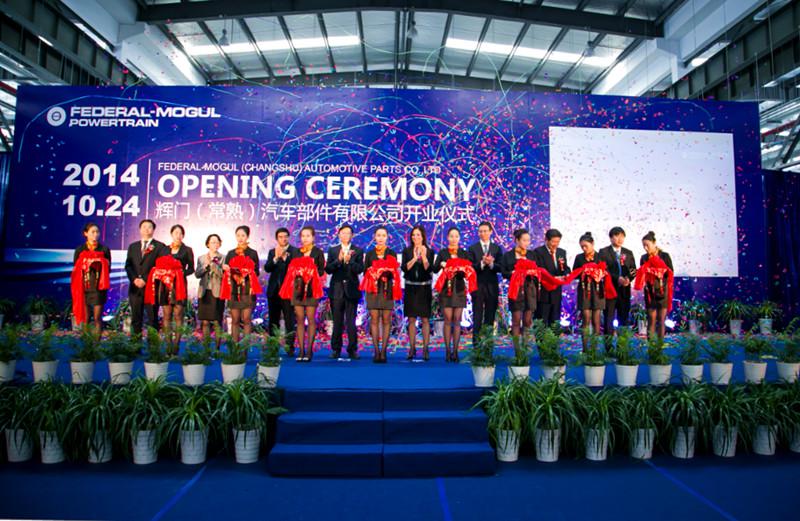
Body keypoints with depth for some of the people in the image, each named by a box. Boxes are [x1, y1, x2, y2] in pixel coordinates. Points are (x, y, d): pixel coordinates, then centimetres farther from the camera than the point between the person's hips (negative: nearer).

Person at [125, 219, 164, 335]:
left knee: (152, 317, -2)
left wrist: (145, 280, -12)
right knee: (136, 317, 6)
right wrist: (134, 279, -6)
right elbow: (128, 265, 11)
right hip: (135, 287, 4)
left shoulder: (159, 246, 3)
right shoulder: (133, 246, 18)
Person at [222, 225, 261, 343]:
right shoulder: (231, 253, 14)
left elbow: (256, 273, 3)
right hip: (233, 291, 3)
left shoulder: (253, 253, 6)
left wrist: (247, 273, -17)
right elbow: (225, 271, 14)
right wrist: (225, 269, -8)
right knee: (235, 320, 2)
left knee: (246, 319, -4)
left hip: (248, 290, -2)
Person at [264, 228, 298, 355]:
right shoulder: (272, 252, 14)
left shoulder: (294, 251, 1)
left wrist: (285, 257, -21)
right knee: (273, 321, 9)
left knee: (289, 320, -7)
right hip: (273, 290, 4)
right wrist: (276, 257, -15)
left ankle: (290, 347, -3)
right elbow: (267, 268, -1)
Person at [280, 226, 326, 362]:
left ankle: (309, 351, 1)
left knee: (310, 319, -2)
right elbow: (291, 269, 12)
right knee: (299, 319, 2)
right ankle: (301, 351, 6)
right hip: (298, 288, 3)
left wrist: (311, 275, -16)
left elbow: (321, 271, 0)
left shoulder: (318, 252, 4)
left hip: (311, 289, -3)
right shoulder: (296, 252, 14)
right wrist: (297, 276, -6)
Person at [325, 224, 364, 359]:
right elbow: (328, 269, -1)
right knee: (337, 322, 7)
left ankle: (352, 349, 6)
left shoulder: (358, 251, 6)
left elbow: (360, 269, -6)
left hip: (351, 290, -1)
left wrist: (348, 261, -20)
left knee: (351, 322, -2)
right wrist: (339, 260, -15)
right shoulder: (332, 250, 9)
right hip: (336, 290, 1)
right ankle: (336, 349, 16)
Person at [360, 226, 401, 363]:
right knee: (374, 319, -2)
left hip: (387, 290, -1)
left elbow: (395, 272, 4)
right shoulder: (369, 254, 10)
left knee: (386, 320, -2)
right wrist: (372, 274, -11)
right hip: (373, 290, 1)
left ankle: (383, 351, 1)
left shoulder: (392, 253, 8)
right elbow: (365, 272, 9)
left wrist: (388, 272, -15)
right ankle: (376, 351, 1)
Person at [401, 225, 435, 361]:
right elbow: (404, 268, -6)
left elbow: (429, 269, -8)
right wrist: (414, 258, -17)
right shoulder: (407, 251, 5)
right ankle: (412, 348, 12)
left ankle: (425, 349, 4)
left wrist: (423, 256, -20)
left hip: (424, 288, -1)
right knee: (411, 319, 5)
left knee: (425, 319, 0)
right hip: (411, 288, 1)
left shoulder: (429, 251, 2)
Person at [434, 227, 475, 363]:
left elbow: (469, 269, 4)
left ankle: (455, 351, 3)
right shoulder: (442, 252, 7)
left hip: (459, 289, 1)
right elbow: (435, 269, -1)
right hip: (446, 289, -1)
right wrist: (441, 264, -20)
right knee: (448, 320, -4)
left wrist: (463, 270, -17)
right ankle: (447, 351, -1)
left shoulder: (464, 253, 11)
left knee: (457, 320, 0)